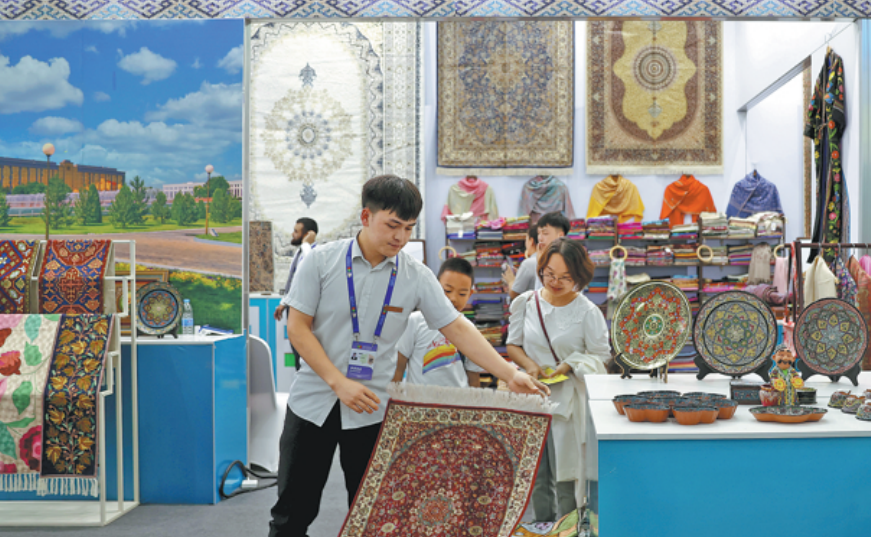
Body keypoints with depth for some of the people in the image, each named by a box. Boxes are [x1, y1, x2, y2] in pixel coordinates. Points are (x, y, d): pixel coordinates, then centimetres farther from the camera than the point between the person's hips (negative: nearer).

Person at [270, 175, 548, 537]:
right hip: (313, 403, -1)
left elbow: (457, 328, -3)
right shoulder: (322, 260, -7)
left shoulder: (416, 276, -3)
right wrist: (339, 382, -17)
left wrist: (510, 374, -13)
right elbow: (297, 327, -7)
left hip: (372, 409, 1)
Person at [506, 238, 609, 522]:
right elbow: (513, 344, 10)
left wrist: (568, 366, -15)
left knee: (565, 477, 0)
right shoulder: (526, 302, 2)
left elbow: (601, 355, 0)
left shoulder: (587, 312, -6)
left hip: (567, 400, -3)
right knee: (535, 476, 9)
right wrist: (529, 364, -9)